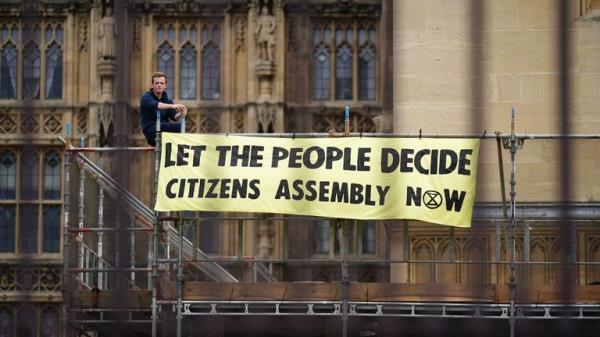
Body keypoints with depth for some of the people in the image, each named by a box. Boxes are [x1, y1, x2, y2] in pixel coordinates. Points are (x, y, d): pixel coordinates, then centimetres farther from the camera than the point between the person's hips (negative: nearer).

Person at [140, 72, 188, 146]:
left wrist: (180, 114, -25)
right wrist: (172, 106, -40)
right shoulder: (146, 97, -1)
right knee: (178, 126, -30)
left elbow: (174, 117, -1)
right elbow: (155, 105, -25)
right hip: (151, 131, -5)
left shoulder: (167, 100, 16)